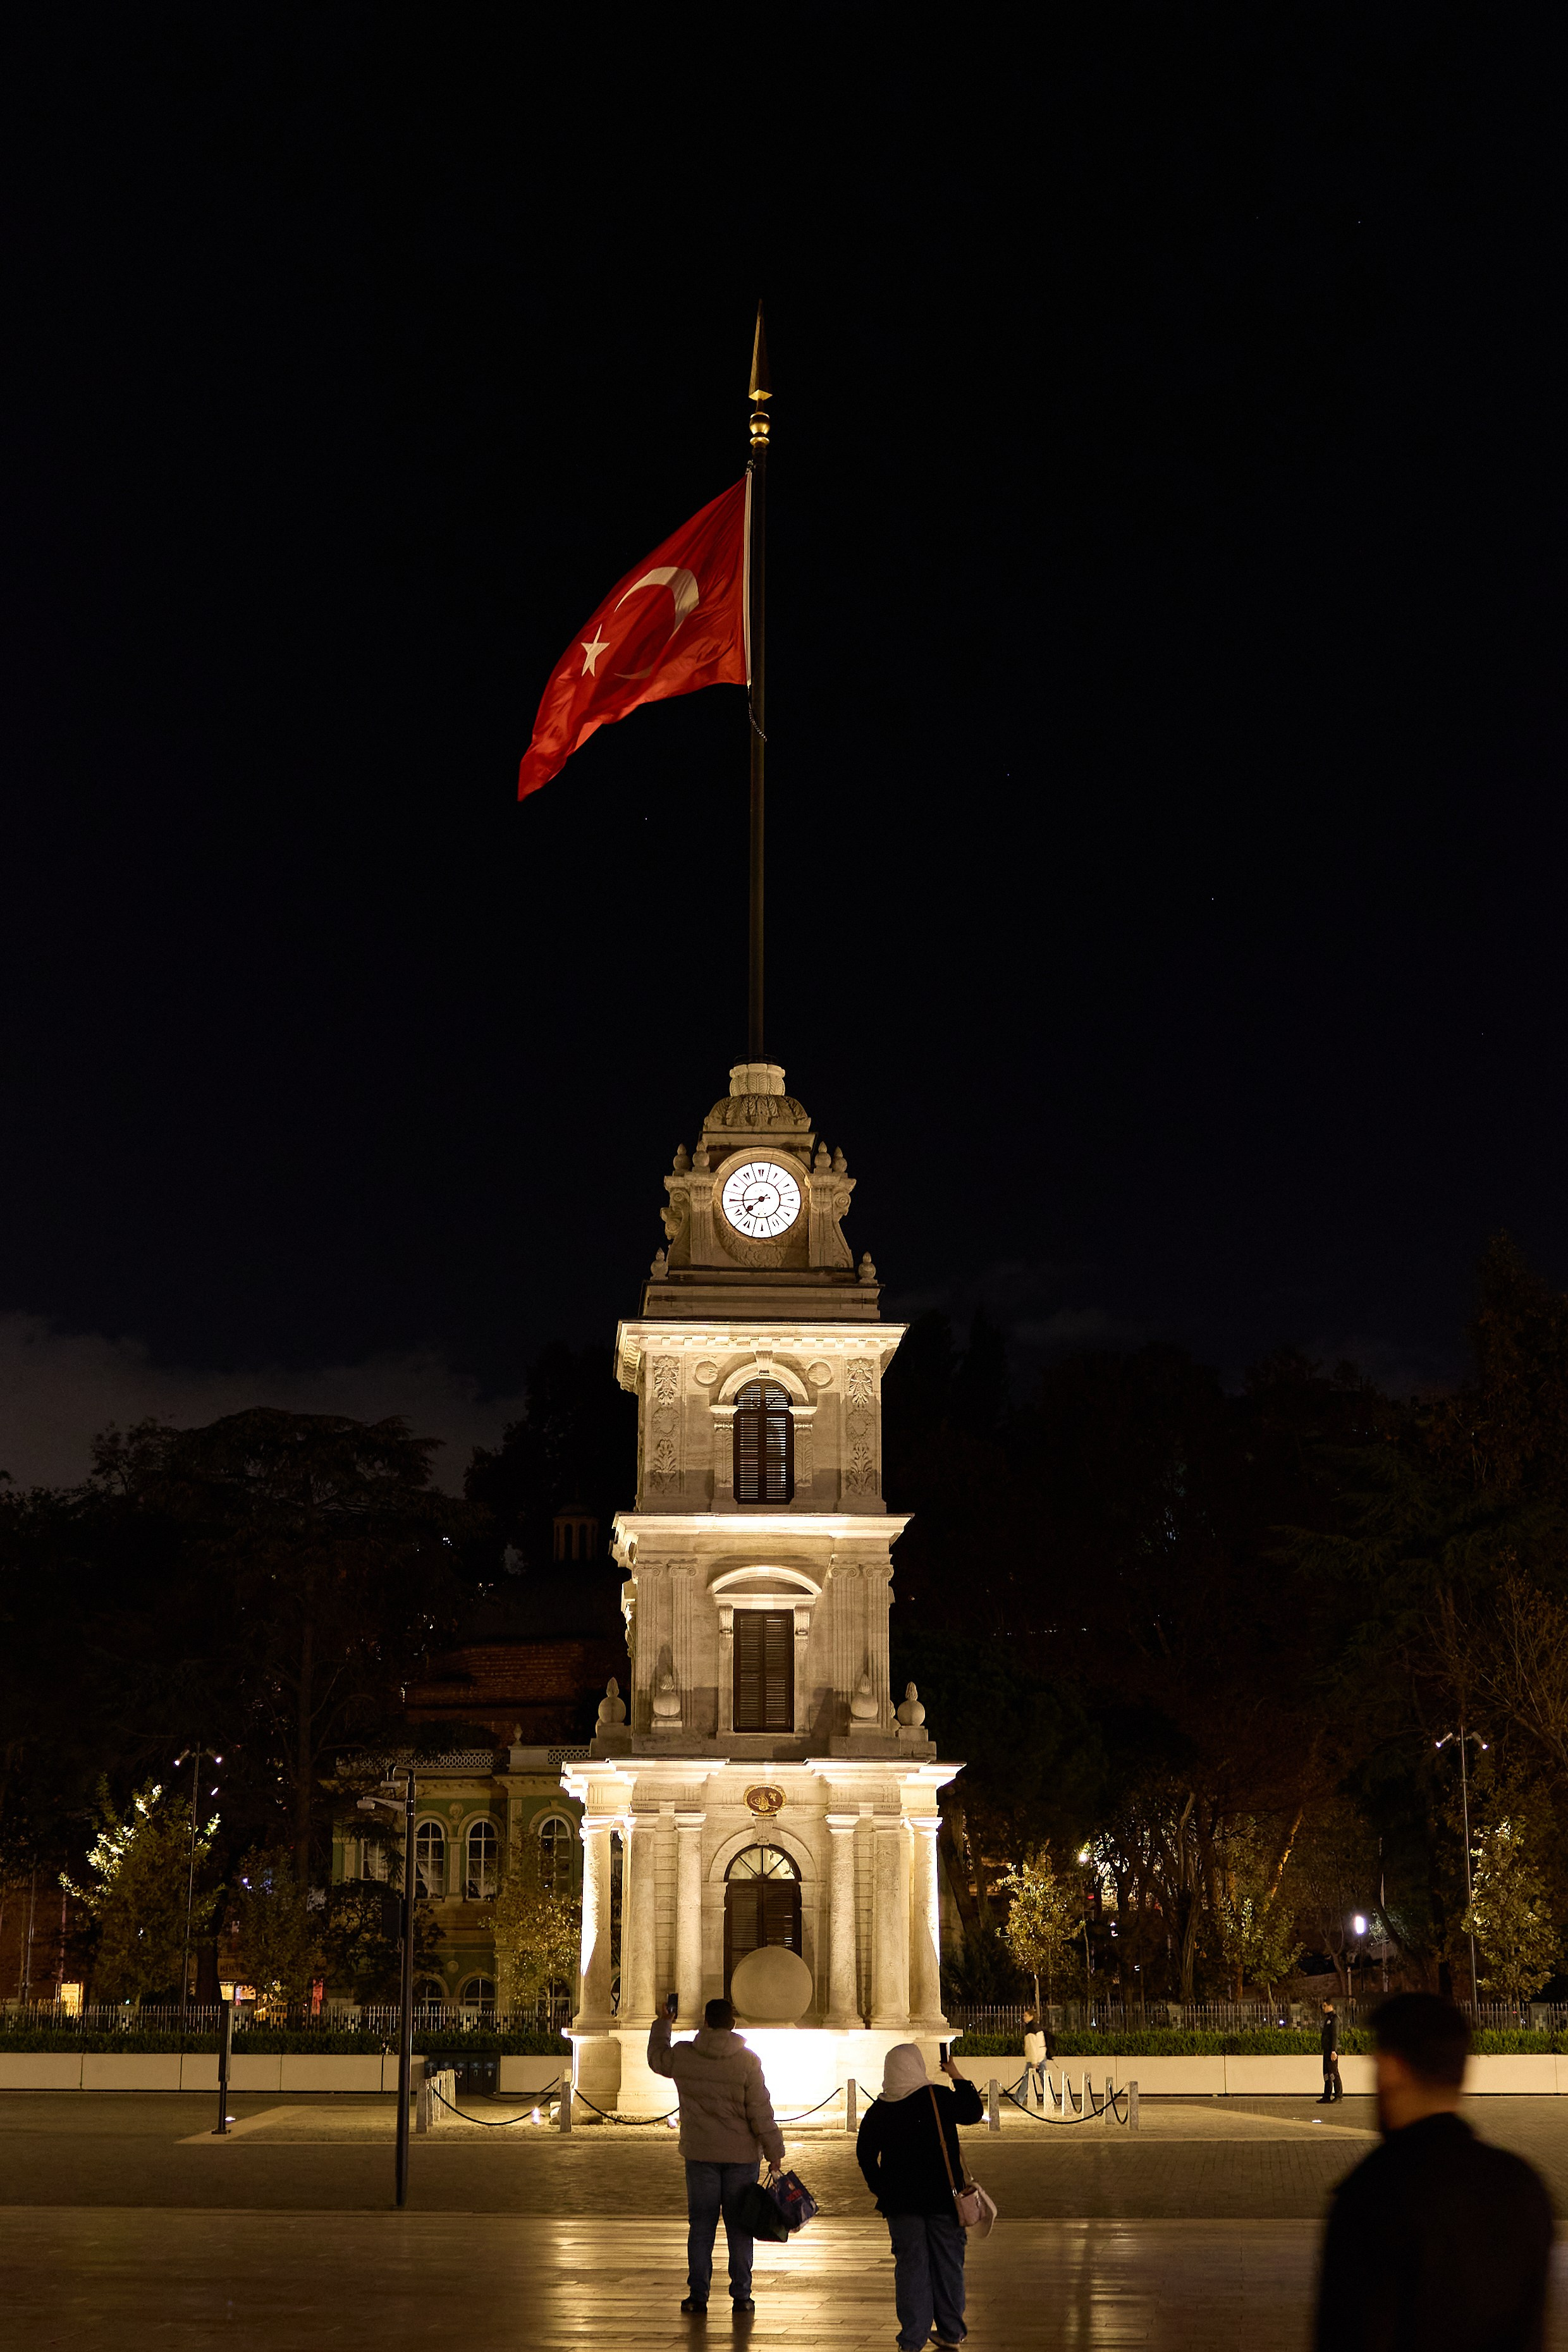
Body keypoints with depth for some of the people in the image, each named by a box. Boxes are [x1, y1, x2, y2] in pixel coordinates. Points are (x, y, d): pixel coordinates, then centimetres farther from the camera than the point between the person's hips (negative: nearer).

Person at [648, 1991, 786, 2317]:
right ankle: (741, 2295, 11)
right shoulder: (747, 2060, -12)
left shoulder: (683, 2055, -5)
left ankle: (698, 2295, 10)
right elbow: (761, 2112, -11)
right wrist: (774, 2152, -3)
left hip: (700, 2154, 1)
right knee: (739, 2226, 8)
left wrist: (663, 2023, 31)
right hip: (741, 2154, -1)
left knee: (700, 2225, 8)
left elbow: (656, 2059, 18)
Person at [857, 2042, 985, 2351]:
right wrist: (957, 2078, 10)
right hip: (942, 2197, -2)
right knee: (947, 2262, 11)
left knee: (910, 2264, 7)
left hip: (901, 2201, 2)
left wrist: (881, 2190, 14)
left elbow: (865, 2154, 4)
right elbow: (973, 2112, 2)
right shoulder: (939, 2097, -11)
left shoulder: (878, 2110, -2)